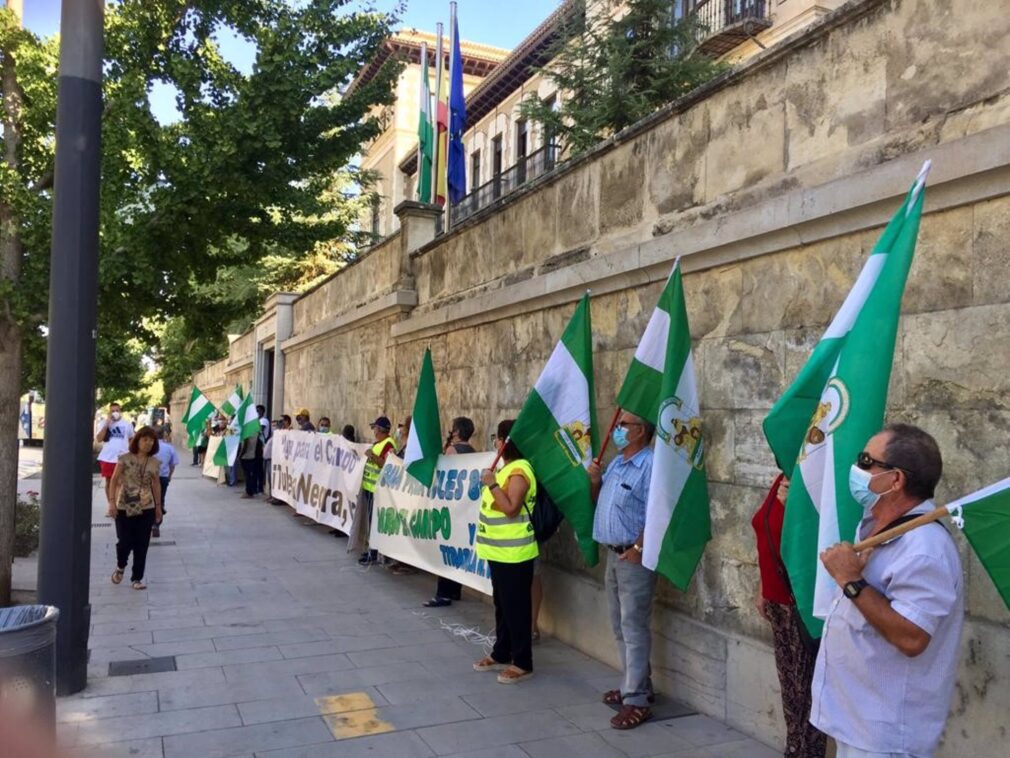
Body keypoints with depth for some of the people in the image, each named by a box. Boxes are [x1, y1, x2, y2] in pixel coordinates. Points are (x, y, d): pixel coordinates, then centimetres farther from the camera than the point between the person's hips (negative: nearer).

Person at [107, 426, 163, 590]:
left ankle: (137, 578, 15)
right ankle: (120, 567, 30)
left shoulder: (154, 463, 3)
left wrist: (158, 506, 12)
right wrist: (112, 502, -11)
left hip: (146, 509, 2)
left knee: (142, 545, 4)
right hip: (124, 507, -2)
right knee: (125, 542, -2)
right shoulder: (125, 459, -6)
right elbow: (114, 480, -4)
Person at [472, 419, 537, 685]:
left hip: (513, 553, -10)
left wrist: (492, 484, -22)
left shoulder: (519, 471, -18)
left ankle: (523, 663, 9)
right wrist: (491, 483, 7)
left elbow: (511, 508, -26)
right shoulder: (506, 468, 13)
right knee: (502, 605, 19)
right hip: (499, 551, 10)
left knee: (516, 608, -1)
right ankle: (501, 654, 30)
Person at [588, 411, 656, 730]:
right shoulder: (616, 463, 12)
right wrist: (595, 481, 2)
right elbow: (599, 501, 20)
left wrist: (638, 549, -21)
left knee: (634, 629, -3)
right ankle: (636, 685, 30)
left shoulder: (650, 465, -17)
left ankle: (636, 700, 5)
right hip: (613, 554, 9)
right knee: (620, 626, 17)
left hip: (634, 557, -9)